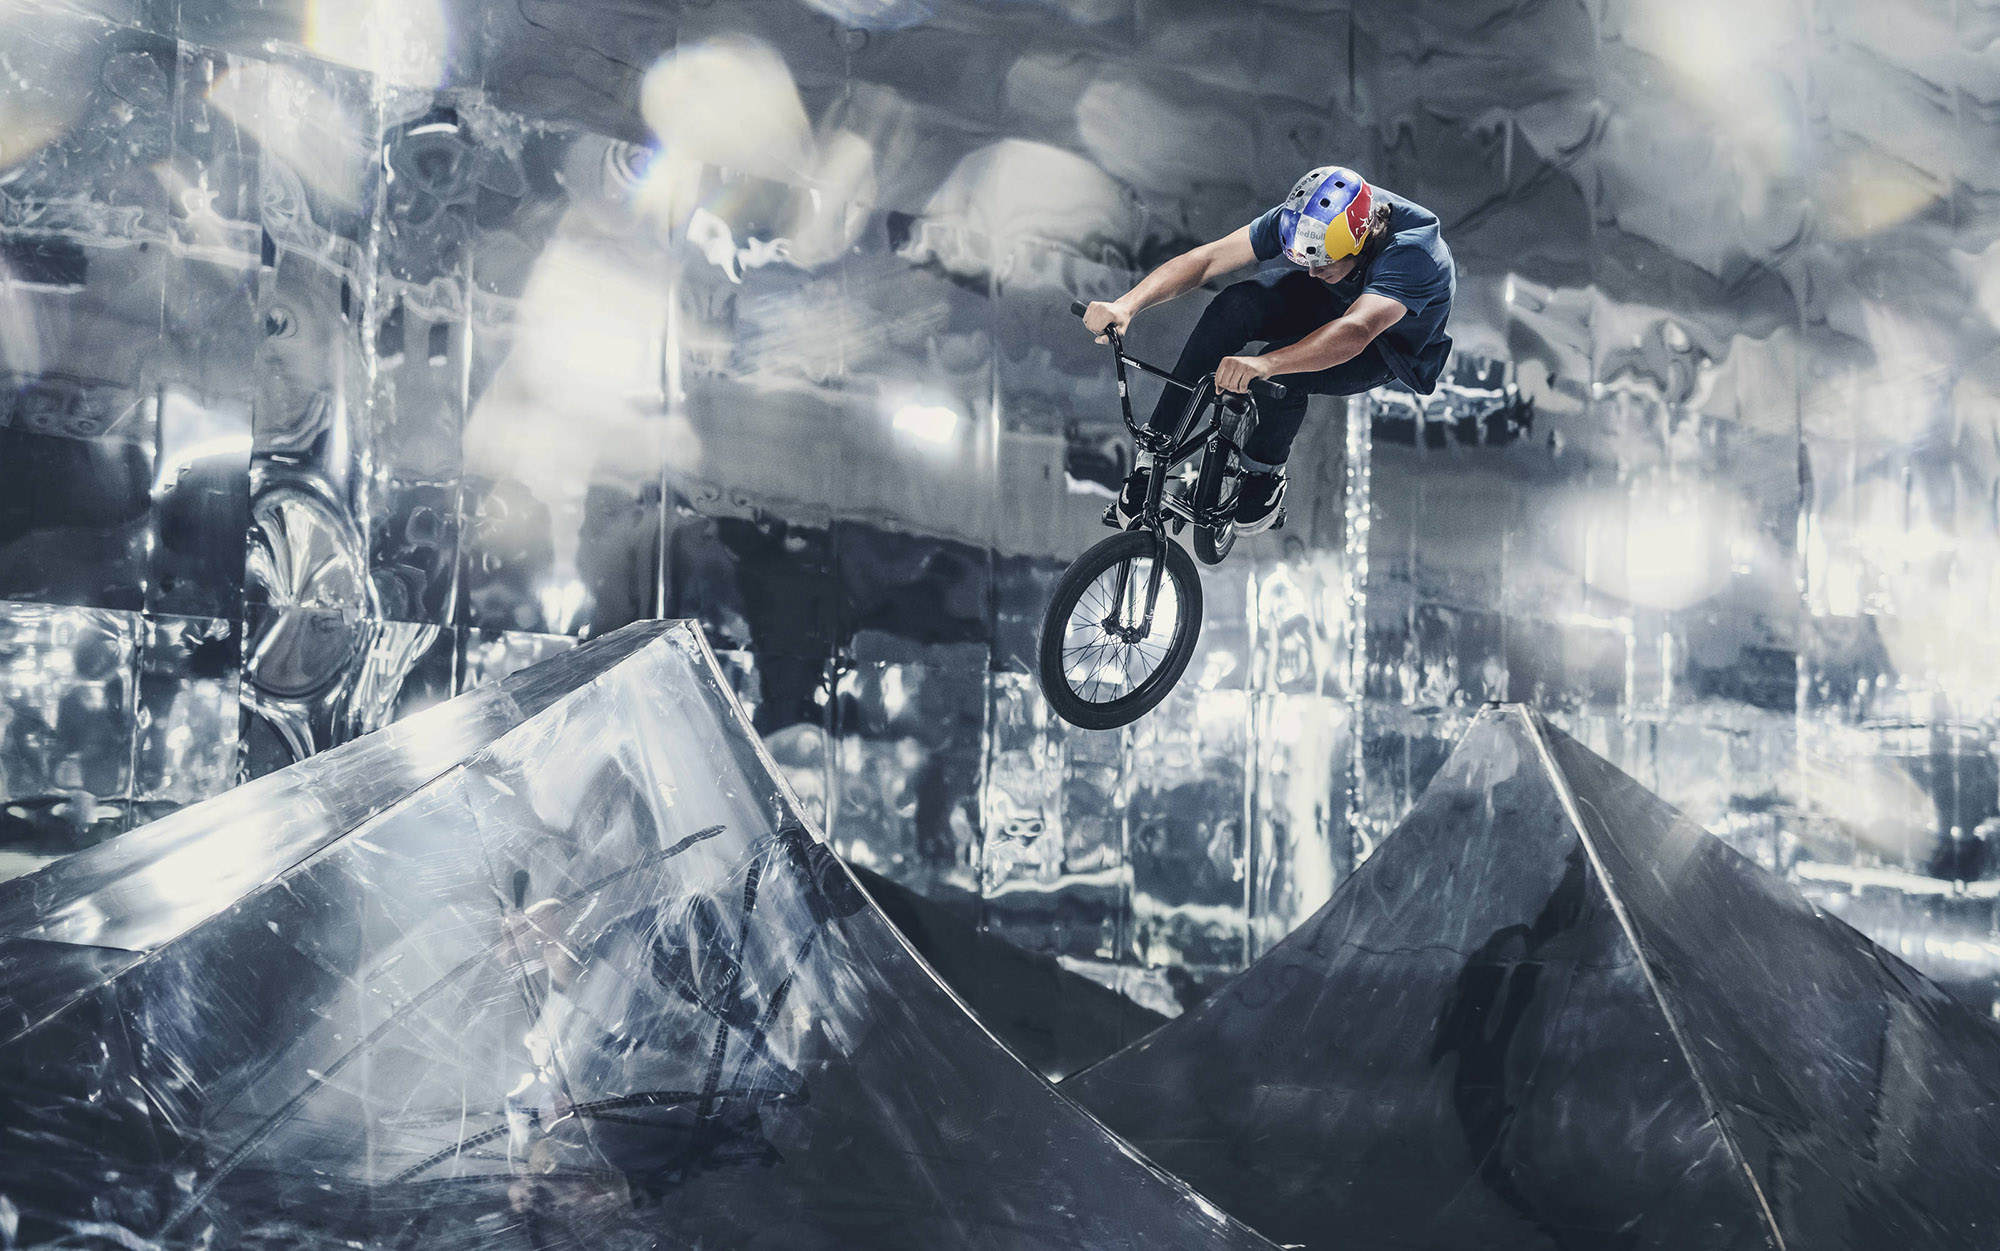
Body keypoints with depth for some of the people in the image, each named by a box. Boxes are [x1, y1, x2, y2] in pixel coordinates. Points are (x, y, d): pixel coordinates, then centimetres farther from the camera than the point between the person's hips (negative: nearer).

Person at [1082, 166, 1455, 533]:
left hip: (1393, 341, -4)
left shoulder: (1414, 251, -42)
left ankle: (1265, 470, -3)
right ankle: (1153, 457, -22)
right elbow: (1205, 259, -30)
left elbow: (1355, 332, -59)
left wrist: (1265, 364, -74)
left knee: (1282, 376, -35)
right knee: (1232, 306, -30)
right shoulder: (1303, 221, -27)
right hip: (1322, 300, 4)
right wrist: (1126, 305, -45)